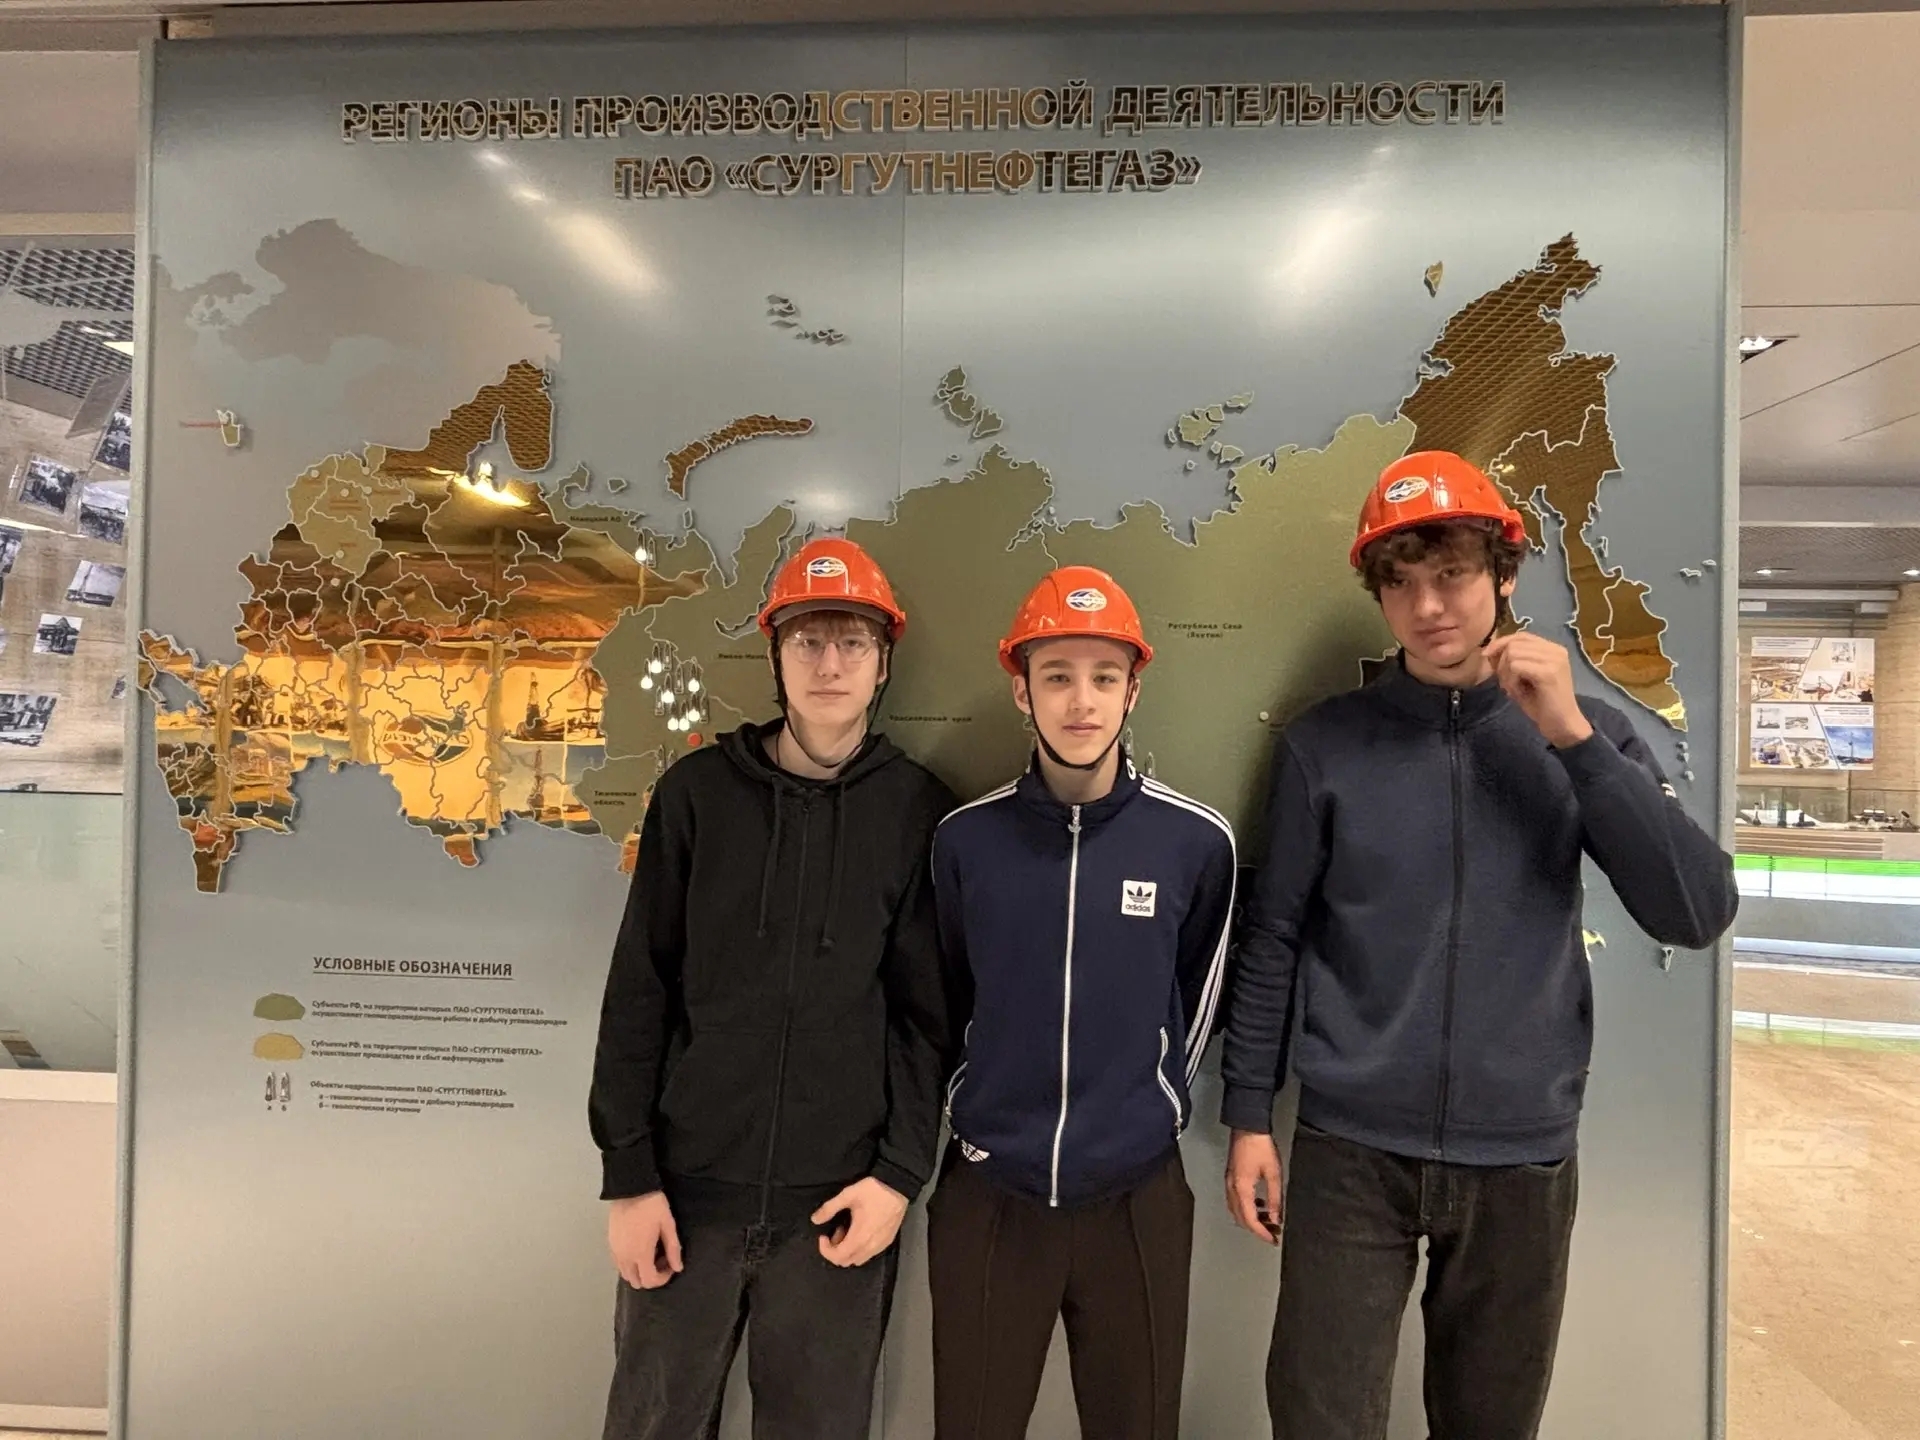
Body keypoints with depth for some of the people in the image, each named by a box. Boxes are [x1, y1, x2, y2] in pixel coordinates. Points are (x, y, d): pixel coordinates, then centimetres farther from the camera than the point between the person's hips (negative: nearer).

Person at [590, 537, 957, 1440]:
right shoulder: (698, 792, 0)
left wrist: (901, 1172, -5)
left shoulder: (918, 810, -2)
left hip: (839, 1199, 0)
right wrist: (627, 1173, -2)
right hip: (688, 1185, 1)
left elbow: (929, 1012, -1)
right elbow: (638, 995, 0)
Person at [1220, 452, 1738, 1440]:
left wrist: (1570, 736, -18)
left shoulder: (1586, 734, 1)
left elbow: (1697, 914, -11)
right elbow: (1272, 940, 1)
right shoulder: (1324, 743, -4)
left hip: (1523, 1156, 2)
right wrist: (1248, 1116, 0)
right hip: (1350, 1149, -1)